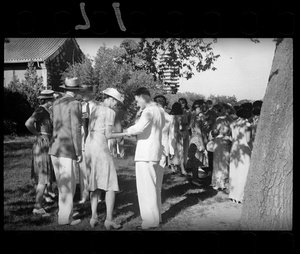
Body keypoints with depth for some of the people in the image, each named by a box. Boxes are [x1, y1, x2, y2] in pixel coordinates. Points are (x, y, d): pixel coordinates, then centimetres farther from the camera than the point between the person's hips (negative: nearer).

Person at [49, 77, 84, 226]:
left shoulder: (56, 103, 12)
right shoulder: (75, 104, -11)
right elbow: (76, 131, -15)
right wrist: (79, 153, -11)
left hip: (55, 148, 8)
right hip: (67, 150, -8)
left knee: (62, 183, 18)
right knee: (68, 185, 0)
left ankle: (65, 211, 27)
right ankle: (65, 218, 4)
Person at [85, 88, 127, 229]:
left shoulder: (95, 111, 18)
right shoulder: (110, 112, -8)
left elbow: (89, 131, 16)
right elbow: (108, 135, -12)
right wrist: (122, 135, 4)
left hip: (89, 147, 8)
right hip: (101, 148, -8)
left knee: (95, 185, 15)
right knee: (111, 184, 0)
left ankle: (94, 217, 9)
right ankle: (109, 219, -4)